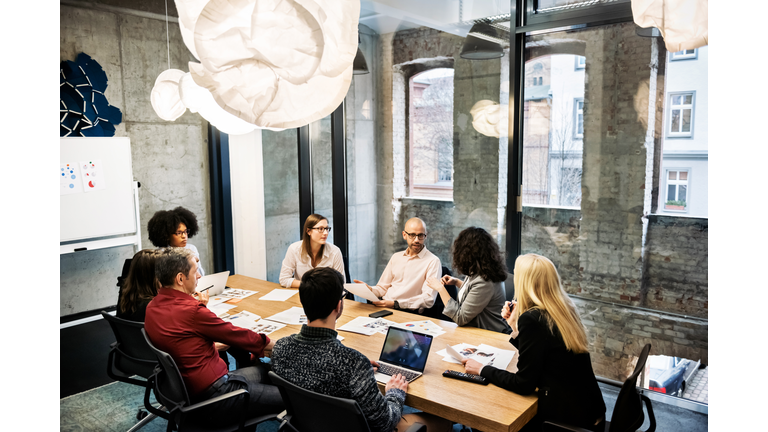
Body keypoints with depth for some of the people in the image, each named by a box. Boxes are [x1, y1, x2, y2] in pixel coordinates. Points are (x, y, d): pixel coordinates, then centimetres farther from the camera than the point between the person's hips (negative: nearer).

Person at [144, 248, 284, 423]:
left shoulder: (152, 307, 3)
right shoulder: (190, 311, -25)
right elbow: (235, 334, -11)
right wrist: (269, 344, 3)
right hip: (211, 393, -10)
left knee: (265, 370, 22)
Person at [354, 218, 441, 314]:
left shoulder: (432, 261, -3)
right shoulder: (396, 257, 18)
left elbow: (428, 299, -12)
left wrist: (395, 304, -20)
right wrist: (370, 289, -4)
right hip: (383, 308, 6)